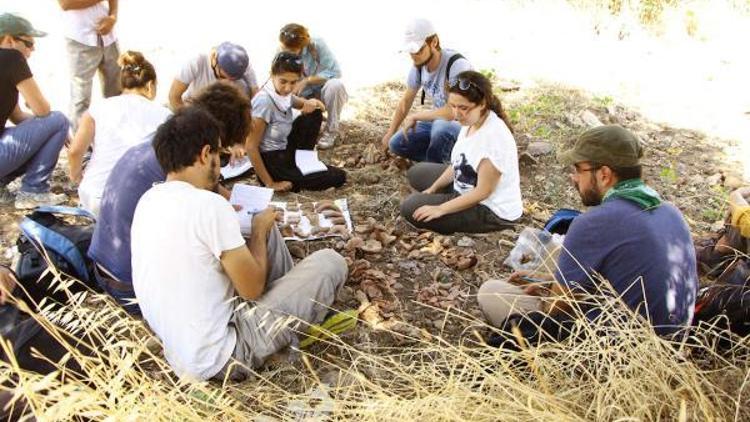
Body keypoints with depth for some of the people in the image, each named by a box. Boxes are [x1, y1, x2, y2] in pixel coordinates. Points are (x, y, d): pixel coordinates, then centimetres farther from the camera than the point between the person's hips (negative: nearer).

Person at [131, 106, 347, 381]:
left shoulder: (148, 200, 1)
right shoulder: (209, 205, -24)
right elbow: (252, 288, -15)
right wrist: (259, 230, -1)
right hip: (218, 359, -8)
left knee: (270, 231, 15)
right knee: (331, 263, 0)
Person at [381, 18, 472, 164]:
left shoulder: (457, 65, -29)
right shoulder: (418, 66, -6)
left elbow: (455, 111, -37)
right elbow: (406, 100, 11)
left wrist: (415, 116, -26)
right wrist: (390, 133, 13)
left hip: (464, 123, -7)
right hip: (438, 120, 7)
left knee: (441, 126, -39)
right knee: (396, 144, -5)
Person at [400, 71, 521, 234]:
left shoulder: (493, 136, -31)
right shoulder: (471, 122, -3)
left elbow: (483, 191, -26)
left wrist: (441, 209, -24)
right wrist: (434, 188, 3)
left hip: (493, 212, -10)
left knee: (411, 210, -14)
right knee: (416, 173, 17)